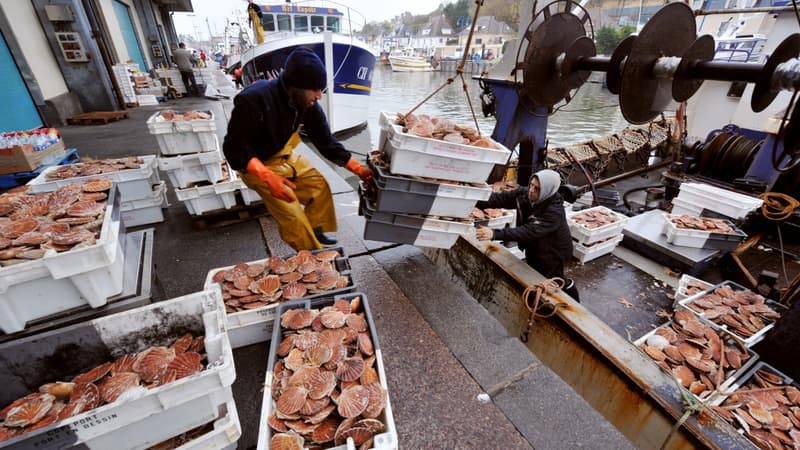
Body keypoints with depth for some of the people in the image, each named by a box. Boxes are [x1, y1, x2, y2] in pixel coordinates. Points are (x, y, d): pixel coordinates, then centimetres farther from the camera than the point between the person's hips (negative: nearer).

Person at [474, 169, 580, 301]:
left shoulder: (554, 211, -36)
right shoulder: (524, 193, -17)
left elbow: (529, 231, -47)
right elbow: (500, 198, -19)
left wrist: (495, 234, -57)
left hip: (553, 252, -6)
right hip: (534, 247, 7)